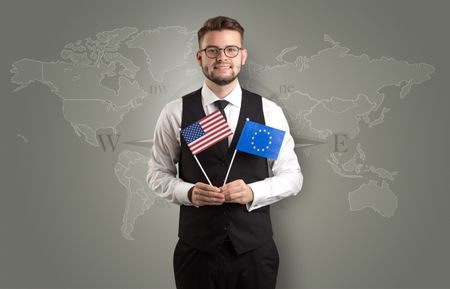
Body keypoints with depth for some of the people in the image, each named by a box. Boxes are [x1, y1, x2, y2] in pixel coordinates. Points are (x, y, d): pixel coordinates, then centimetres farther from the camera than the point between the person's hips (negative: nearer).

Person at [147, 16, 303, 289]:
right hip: (196, 249, 0)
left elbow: (292, 176, 1)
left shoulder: (269, 111, -2)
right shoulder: (175, 112, -2)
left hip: (255, 250, 1)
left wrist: (252, 192, -16)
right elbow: (158, 173, 5)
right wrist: (189, 192, -14)